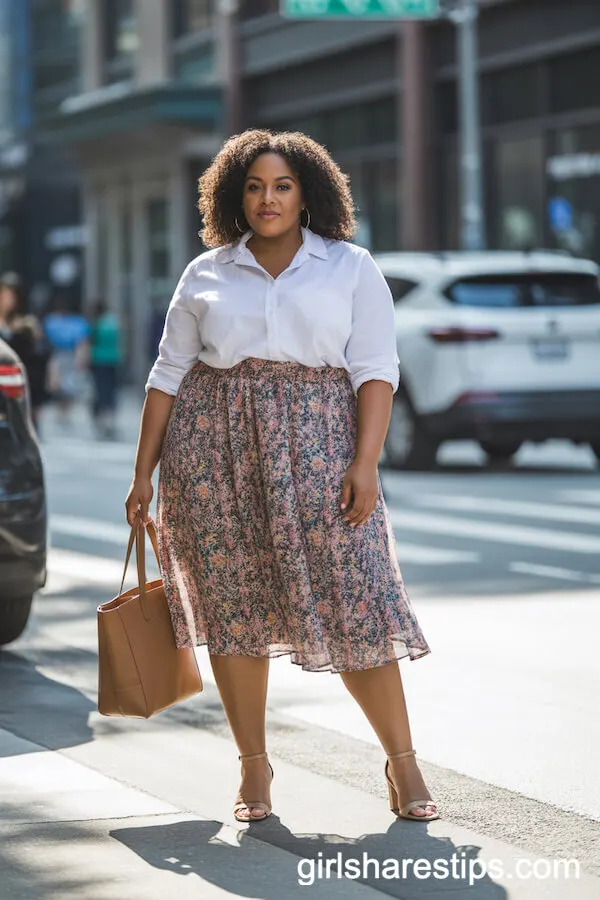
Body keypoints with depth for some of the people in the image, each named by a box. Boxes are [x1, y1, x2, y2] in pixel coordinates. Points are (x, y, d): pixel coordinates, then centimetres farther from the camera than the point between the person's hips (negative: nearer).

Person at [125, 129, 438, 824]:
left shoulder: (350, 268, 6)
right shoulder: (205, 276, 11)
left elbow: (375, 369, 0)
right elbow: (169, 374, 12)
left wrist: (365, 461, -12)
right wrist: (144, 473, 7)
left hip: (316, 448, -2)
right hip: (214, 451, 2)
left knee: (352, 601, -7)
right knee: (233, 607, 3)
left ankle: (403, 763, 2)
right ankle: (253, 766, 14)